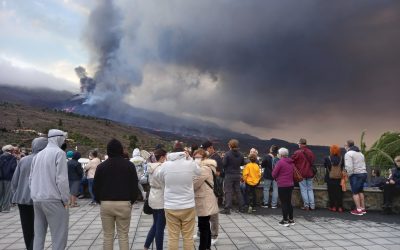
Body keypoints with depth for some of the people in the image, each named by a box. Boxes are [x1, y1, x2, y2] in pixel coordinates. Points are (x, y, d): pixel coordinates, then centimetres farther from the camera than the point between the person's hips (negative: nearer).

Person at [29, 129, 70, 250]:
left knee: (39, 234, 15)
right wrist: (65, 199, -8)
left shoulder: (38, 155, 14)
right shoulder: (59, 152, -9)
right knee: (59, 235, -1)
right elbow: (61, 179, -15)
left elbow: (31, 178, 16)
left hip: (37, 199, 8)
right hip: (54, 199, -7)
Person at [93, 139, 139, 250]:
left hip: (106, 204, 1)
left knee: (107, 235, 10)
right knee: (123, 236, 5)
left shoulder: (101, 166, 1)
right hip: (124, 204, -1)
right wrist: (131, 201, 12)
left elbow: (96, 187, 4)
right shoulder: (129, 165, -1)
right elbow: (134, 185, -1)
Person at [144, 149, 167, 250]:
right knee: (160, 227, 3)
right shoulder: (161, 168, -19)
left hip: (153, 199, 9)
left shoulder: (151, 167, 6)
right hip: (161, 200, -9)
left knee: (155, 225, 20)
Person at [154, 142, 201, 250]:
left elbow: (158, 177, 12)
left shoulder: (165, 165, -6)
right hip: (188, 206, 0)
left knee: (172, 237, 9)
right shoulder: (190, 164, -9)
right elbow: (199, 172, 12)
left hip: (170, 206, 1)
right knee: (188, 237, 11)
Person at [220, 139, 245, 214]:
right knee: (238, 191, 15)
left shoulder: (227, 154, -15)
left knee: (228, 192, -1)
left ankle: (227, 209, -2)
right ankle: (242, 207, 21)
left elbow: (223, 163, -17)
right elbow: (242, 163, 12)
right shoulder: (240, 154, 1)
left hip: (229, 175, -5)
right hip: (237, 175, 5)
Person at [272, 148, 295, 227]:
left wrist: (277, 178, 8)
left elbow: (274, 174, -11)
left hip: (282, 185, -7)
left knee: (284, 203, 2)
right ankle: (291, 219, 22)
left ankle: (285, 220, 7)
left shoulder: (280, 162, -14)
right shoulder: (292, 162, 7)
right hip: (290, 184, 7)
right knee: (289, 202, 16)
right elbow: (293, 173, 15)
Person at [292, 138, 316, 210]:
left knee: (303, 189, 2)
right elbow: (313, 161, 12)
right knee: (310, 189, 11)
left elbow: (292, 161, -6)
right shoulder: (310, 152, 6)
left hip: (301, 173, -5)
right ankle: (312, 205, 10)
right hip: (310, 173, 5)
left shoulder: (297, 152, -12)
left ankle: (306, 205, 3)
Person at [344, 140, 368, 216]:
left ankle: (359, 210, -3)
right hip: (363, 173, 8)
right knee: (360, 191, 18)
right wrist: (363, 172, 14)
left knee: (355, 192, -2)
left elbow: (349, 166, -20)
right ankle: (363, 208, 22)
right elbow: (363, 164, 16)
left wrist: (349, 174, -8)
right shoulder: (360, 153, 19)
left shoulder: (348, 153, -10)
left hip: (356, 175, -8)